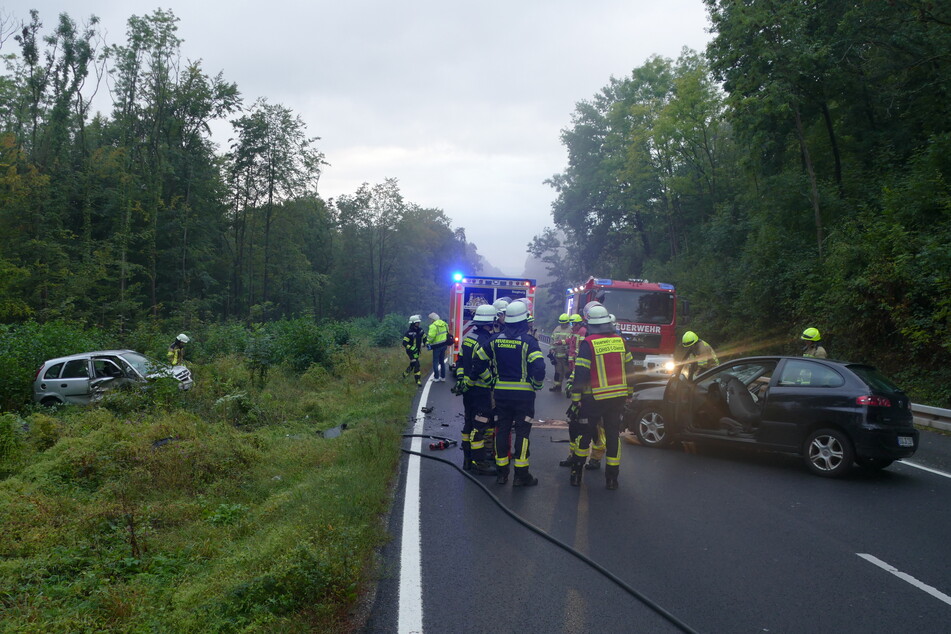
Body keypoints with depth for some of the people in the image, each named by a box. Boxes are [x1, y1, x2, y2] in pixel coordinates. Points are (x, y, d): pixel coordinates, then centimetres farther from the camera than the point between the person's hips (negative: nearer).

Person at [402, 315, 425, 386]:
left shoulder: (420, 330, 0)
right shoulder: (409, 332, -20)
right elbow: (404, 343, -20)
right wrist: (411, 349, -28)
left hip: (417, 350, 7)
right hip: (411, 351, -7)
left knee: (413, 364, 19)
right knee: (417, 365, -12)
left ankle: (405, 373, 42)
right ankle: (417, 380, -5)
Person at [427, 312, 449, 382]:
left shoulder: (433, 326, -19)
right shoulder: (444, 324, 6)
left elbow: (431, 337, -24)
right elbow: (447, 333, 16)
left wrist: (428, 342, -5)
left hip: (437, 346, -8)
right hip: (444, 345, 8)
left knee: (435, 362, 4)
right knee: (442, 362, 17)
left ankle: (436, 378, 7)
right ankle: (443, 377, 21)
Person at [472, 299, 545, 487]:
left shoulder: (496, 339, 2)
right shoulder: (528, 341, -12)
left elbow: (478, 361, 4)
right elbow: (539, 367, -21)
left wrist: (491, 380, 11)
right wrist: (537, 385, -4)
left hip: (501, 392, 4)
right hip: (524, 393, -4)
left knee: (502, 430, 11)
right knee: (522, 431, 3)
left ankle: (501, 472, 16)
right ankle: (521, 474, 5)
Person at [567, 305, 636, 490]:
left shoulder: (588, 344, -12)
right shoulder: (620, 341, 3)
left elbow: (580, 374, -13)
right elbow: (630, 369, 9)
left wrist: (575, 400, -7)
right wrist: (628, 394, 20)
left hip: (594, 398, -4)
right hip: (618, 398, 4)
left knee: (584, 434, 11)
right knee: (613, 435, 11)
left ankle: (576, 474, 15)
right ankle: (612, 478, 14)